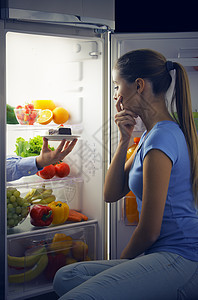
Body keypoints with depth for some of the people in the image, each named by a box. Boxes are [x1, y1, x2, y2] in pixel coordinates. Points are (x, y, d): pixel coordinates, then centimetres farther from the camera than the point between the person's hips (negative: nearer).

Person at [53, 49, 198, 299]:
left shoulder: (161, 138, -16)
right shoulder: (151, 134, 17)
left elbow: (149, 231, -14)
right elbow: (112, 194, 15)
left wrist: (124, 258, 6)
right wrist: (124, 140, 5)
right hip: (164, 256, 10)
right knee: (65, 277, 1)